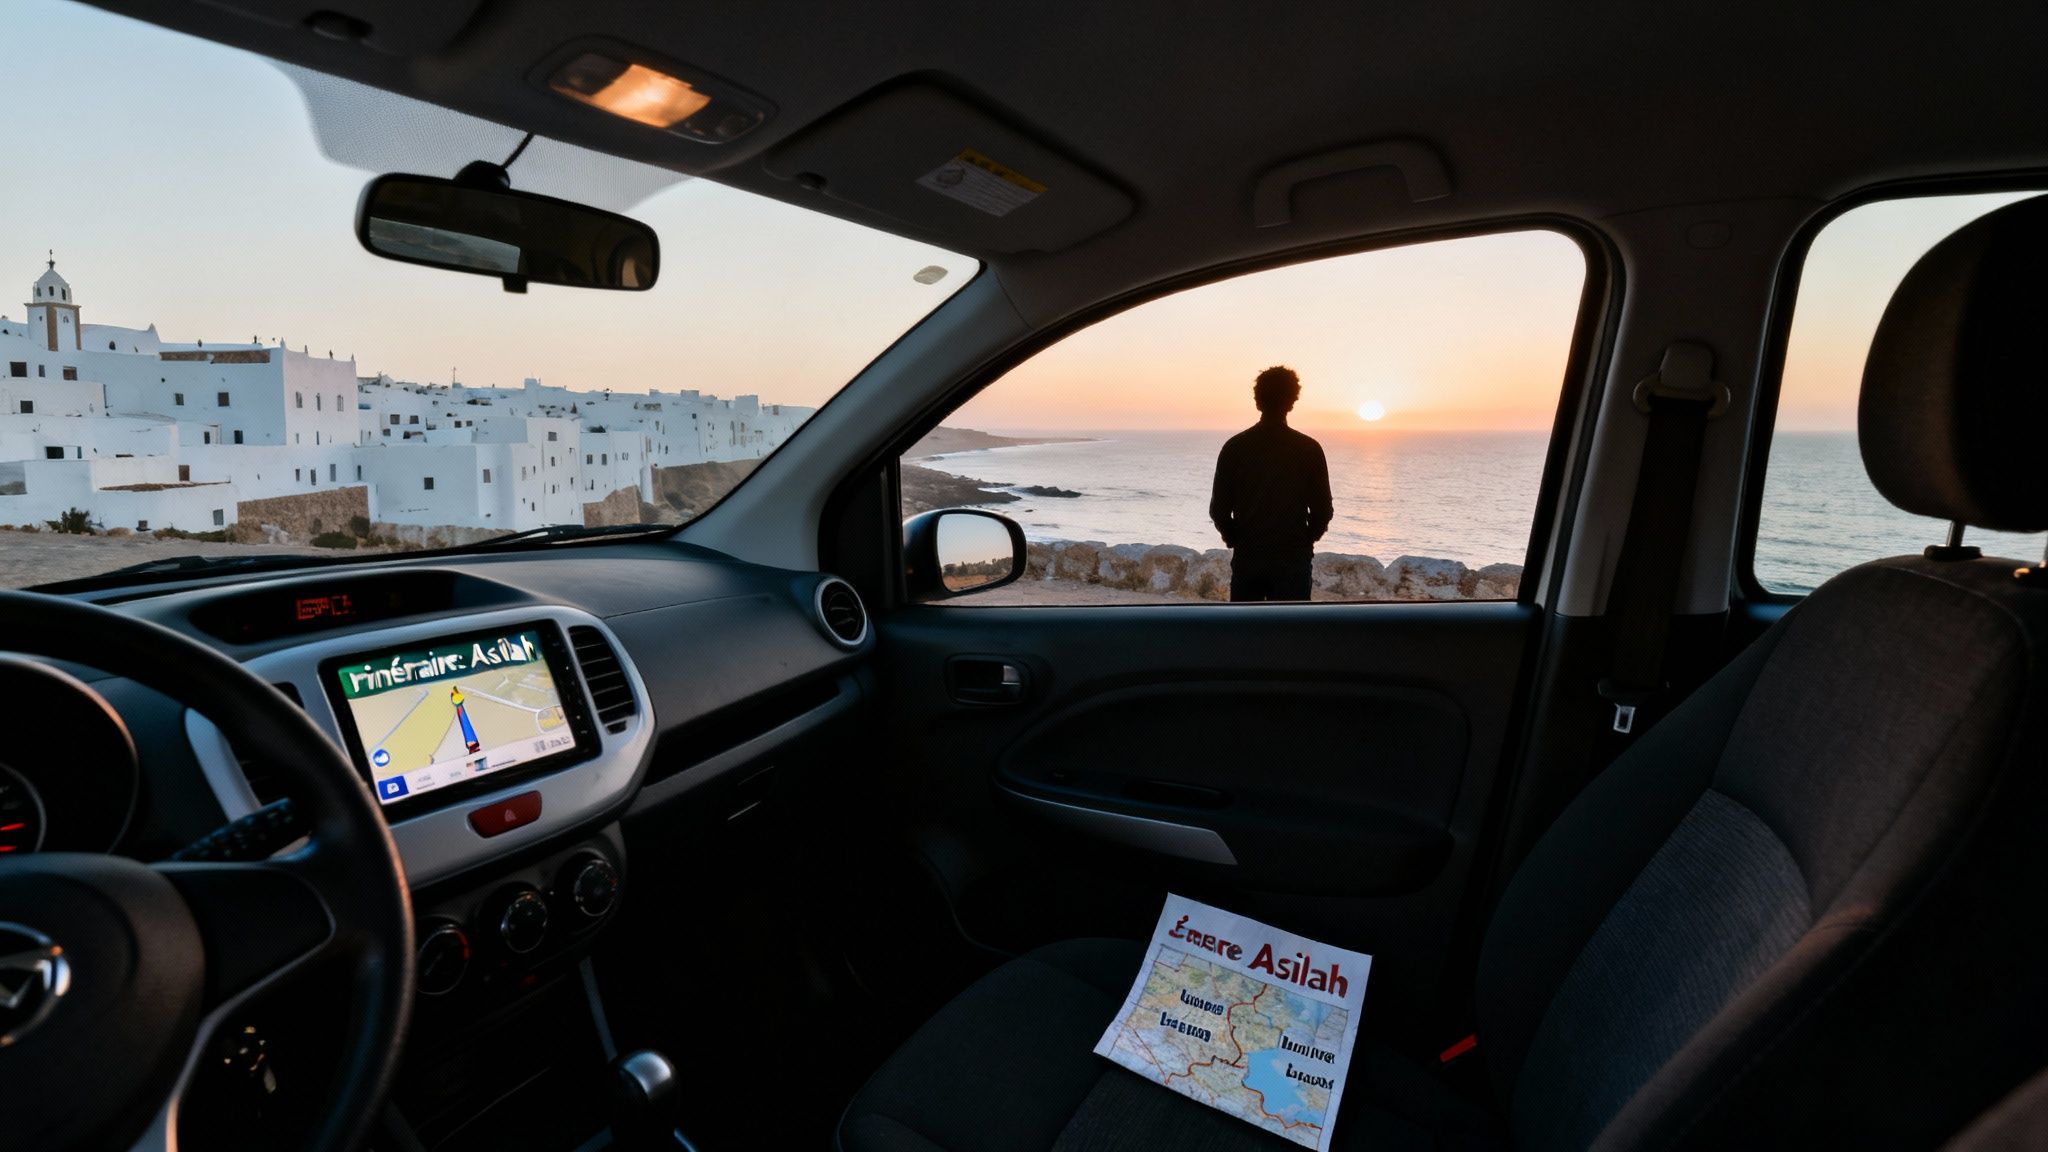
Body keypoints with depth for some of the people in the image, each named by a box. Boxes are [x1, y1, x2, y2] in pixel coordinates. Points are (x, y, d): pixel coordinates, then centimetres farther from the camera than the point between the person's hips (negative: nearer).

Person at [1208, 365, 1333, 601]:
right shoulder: (1309, 449, -3)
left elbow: (1219, 508, -1)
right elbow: (1322, 509, 0)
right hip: (1293, 559, -1)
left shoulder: (1235, 447, -1)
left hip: (1247, 557, 1)